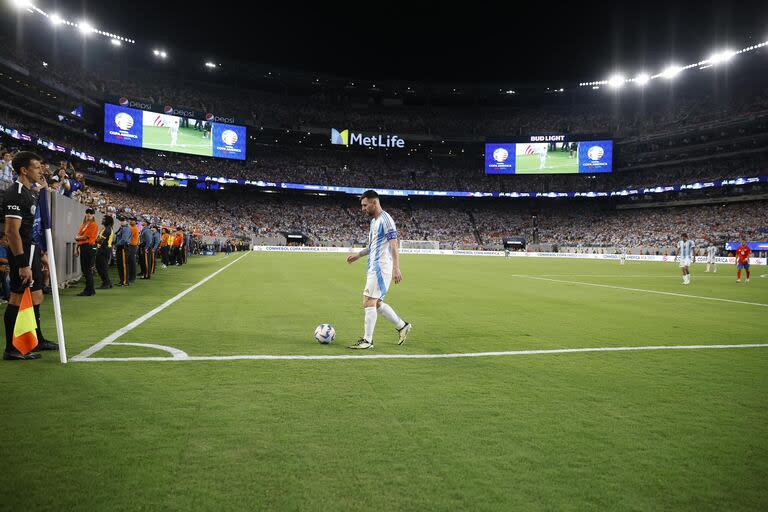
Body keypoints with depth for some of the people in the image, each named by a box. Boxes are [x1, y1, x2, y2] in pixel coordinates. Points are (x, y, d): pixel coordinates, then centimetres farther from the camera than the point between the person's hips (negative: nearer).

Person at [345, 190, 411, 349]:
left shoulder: (385, 219, -12)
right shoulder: (374, 221, 17)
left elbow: (394, 246, -18)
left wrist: (396, 269, -23)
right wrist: (358, 255, 23)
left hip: (381, 267, -10)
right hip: (374, 267, 10)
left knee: (369, 302, -9)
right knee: (376, 303, 13)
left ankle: (367, 340, -3)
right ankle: (402, 326, 24)